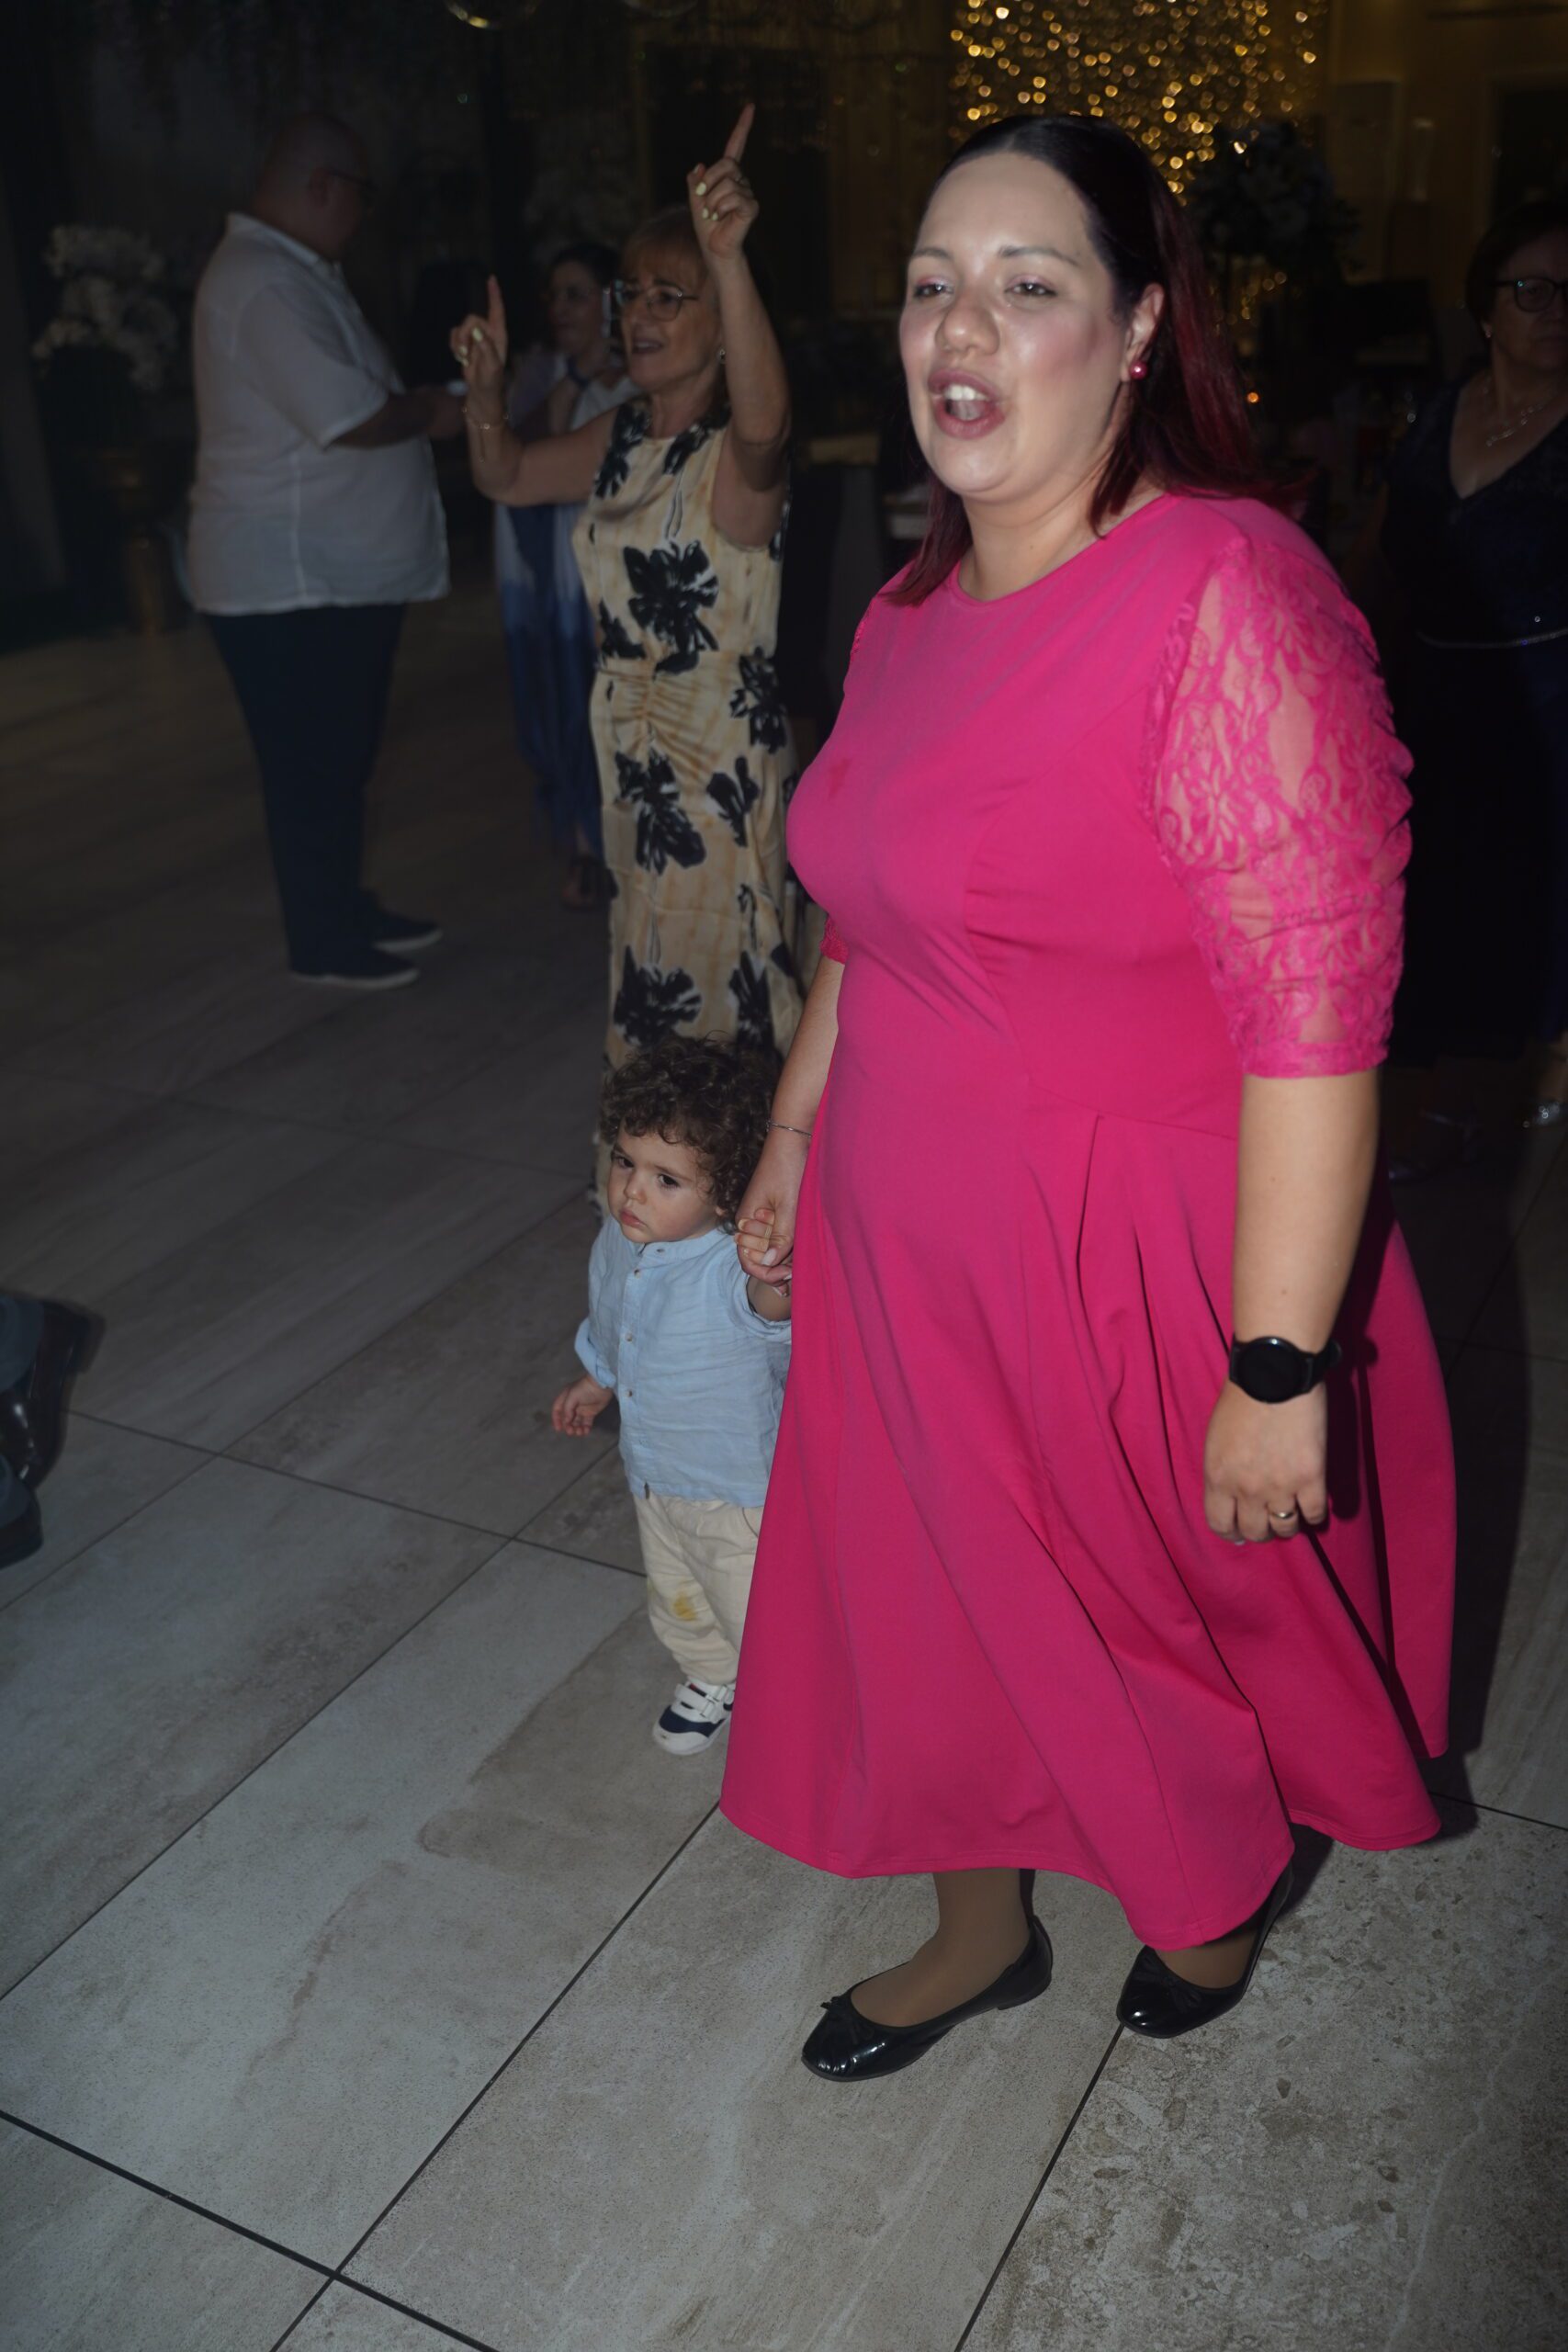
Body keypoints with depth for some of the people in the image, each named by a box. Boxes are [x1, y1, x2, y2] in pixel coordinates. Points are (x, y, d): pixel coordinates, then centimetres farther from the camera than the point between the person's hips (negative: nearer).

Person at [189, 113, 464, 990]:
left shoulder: (296, 274, 16)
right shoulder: (262, 286, -20)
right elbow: (348, 418, -27)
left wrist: (421, 403, 7)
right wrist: (432, 412, -9)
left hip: (343, 572, 11)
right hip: (291, 584, -11)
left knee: (343, 757, 18)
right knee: (311, 767, 0)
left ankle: (348, 908, 30)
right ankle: (324, 941, 11)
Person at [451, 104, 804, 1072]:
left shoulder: (736, 457, -17)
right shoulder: (622, 440, 8)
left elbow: (765, 423, -42)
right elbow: (507, 476, 21)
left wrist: (729, 260, -56)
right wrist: (486, 389, 0)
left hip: (725, 758, -8)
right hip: (632, 754, 8)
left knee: (722, 988, 0)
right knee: (647, 977, 18)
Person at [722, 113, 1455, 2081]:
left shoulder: (1227, 606, -22)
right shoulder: (919, 607, 4)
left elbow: (1317, 1022, -25)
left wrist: (1279, 1373, -24)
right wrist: (793, 1136, 19)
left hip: (1141, 1259, -6)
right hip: (913, 1244, 7)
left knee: (1183, 1611, 19)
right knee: (937, 1601, 20)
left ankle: (1229, 1883, 53)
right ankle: (981, 1935, 48)